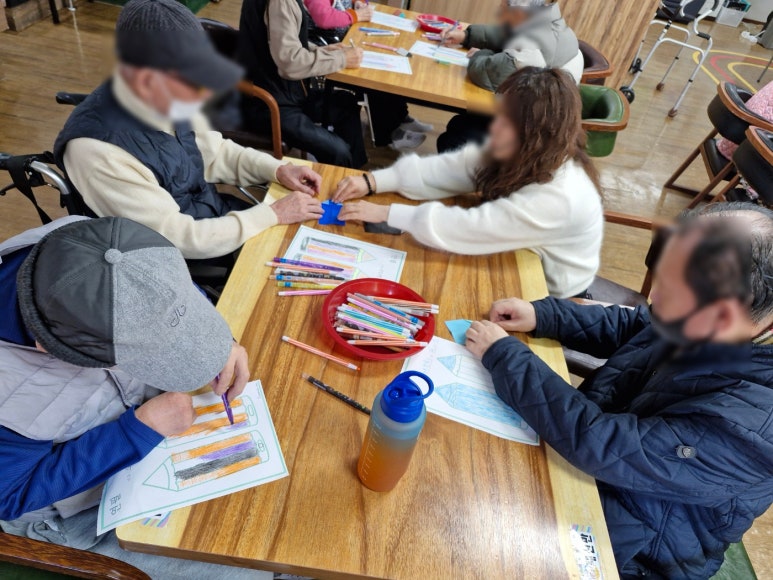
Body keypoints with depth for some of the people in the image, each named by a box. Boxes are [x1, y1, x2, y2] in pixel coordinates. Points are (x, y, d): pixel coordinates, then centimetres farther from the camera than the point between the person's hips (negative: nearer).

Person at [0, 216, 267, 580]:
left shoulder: (79, 249, -26)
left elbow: (177, 294, -8)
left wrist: (222, 343, -26)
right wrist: (140, 431, -29)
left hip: (156, 411, 5)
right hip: (86, 493, -4)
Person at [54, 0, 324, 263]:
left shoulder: (166, 102, -13)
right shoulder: (98, 150, -32)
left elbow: (214, 152, 6)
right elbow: (178, 238, -29)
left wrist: (277, 169, -8)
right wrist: (274, 214, -24)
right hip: (181, 259, -6)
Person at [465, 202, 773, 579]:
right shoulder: (708, 327, -14)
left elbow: (600, 445, -36)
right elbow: (630, 327, 4)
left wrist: (503, 354, -29)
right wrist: (542, 315, -10)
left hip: (625, 545, -6)